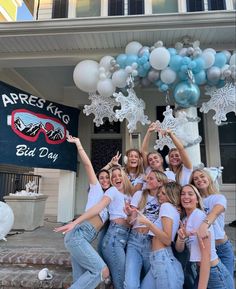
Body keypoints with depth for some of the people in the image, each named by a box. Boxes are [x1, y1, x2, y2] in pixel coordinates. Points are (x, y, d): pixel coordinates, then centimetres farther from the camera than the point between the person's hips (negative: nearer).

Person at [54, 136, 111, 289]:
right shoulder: (96, 189, 10)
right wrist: (78, 144, 4)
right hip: (78, 235, -7)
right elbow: (87, 164, 1)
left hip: (84, 238, 7)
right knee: (102, 271, -15)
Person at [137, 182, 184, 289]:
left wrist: (147, 223, -19)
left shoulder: (166, 206, -6)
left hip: (163, 260, -8)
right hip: (159, 260, 8)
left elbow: (167, 240, -15)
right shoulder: (175, 210, 20)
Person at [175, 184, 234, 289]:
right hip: (202, 272, 7)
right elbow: (179, 249, -1)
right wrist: (181, 237, -22)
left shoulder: (199, 215, -20)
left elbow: (206, 254, -22)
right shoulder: (185, 220, 6)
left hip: (215, 274, -7)